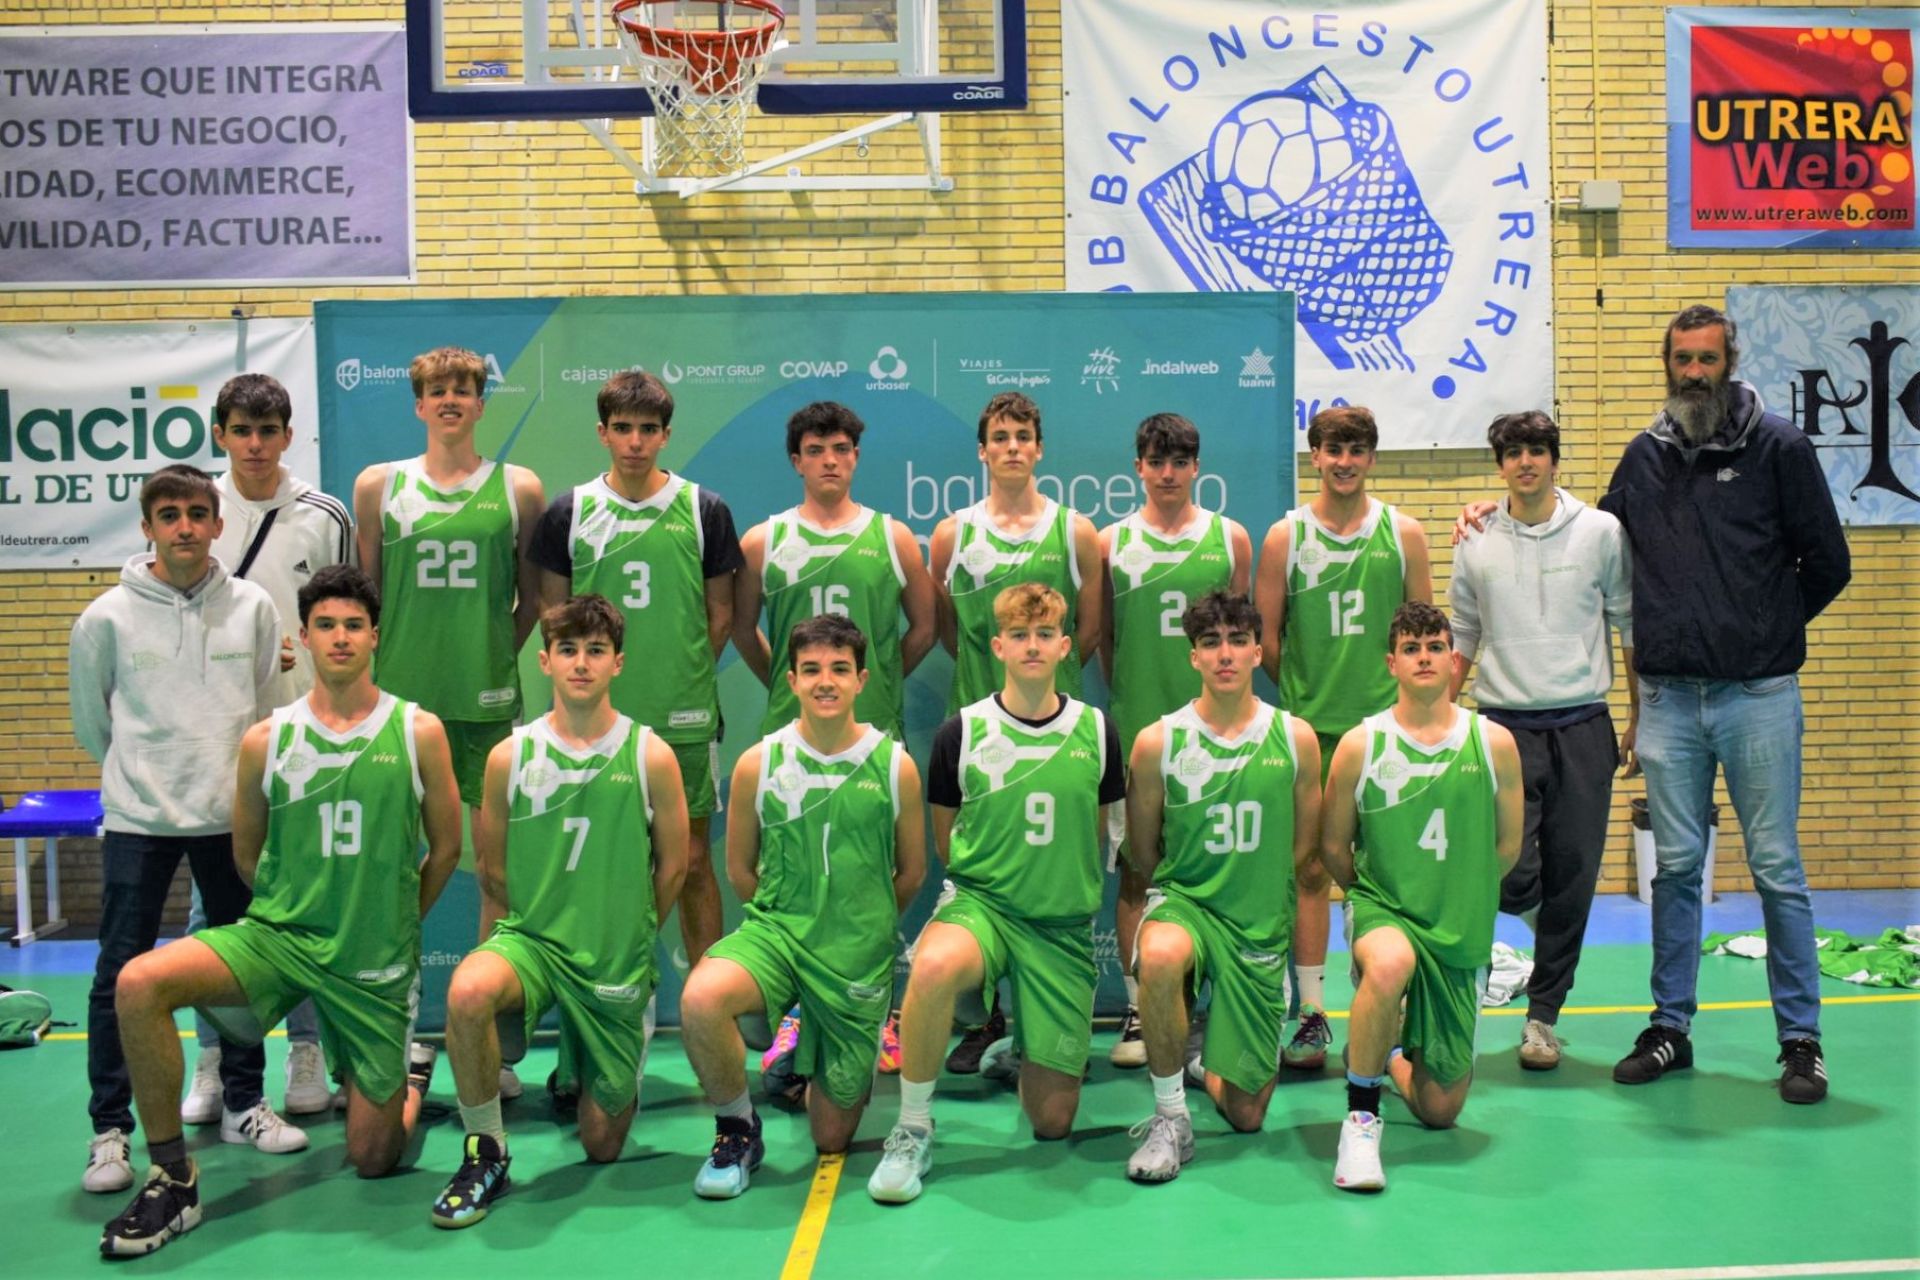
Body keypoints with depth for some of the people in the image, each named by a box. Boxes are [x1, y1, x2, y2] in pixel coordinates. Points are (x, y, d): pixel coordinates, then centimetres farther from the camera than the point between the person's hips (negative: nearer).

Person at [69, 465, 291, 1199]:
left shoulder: (253, 608, 1)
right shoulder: (108, 617, -4)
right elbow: (91, 721, 6)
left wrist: (237, 773, 6)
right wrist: (139, 773, 11)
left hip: (231, 814, 2)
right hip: (138, 819, -2)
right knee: (121, 975, 0)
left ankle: (242, 1105, 25)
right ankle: (109, 1130, 10)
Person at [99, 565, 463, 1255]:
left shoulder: (417, 732, -4)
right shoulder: (265, 740, -1)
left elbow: (446, 847, 6)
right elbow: (247, 855, 12)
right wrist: (306, 914, 10)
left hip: (376, 964, -1)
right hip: (276, 936, 2)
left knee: (372, 1158, 4)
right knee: (140, 982, -26)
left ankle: (411, 1073, 40)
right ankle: (173, 1179, -11)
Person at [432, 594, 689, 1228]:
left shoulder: (651, 756, -7)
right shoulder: (510, 756, -4)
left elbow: (672, 867, 2)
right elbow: (492, 872, 6)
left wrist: (623, 938, 8)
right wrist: (526, 936, 3)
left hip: (617, 961, 0)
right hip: (528, 938, 0)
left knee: (602, 1145, 5)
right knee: (467, 991, -36)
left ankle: (621, 1070, 41)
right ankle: (486, 1155, -13)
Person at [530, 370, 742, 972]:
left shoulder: (704, 510, 3)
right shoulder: (569, 511, 4)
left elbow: (720, 613, 8)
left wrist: (685, 678, 3)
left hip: (684, 717, -1)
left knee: (691, 859, 5)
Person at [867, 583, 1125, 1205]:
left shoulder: (1096, 731, 0)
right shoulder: (963, 731, -4)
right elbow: (944, 838, 8)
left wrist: (1072, 889, 11)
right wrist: (984, 884, 3)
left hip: (1065, 924, 2)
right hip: (980, 902, -2)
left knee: (1052, 1120, 0)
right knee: (933, 968, -40)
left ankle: (1026, 1042, 35)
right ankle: (913, 1130, -18)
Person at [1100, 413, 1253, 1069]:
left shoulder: (1230, 538, 8)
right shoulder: (1111, 543, 6)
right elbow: (1100, 635, 11)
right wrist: (1126, 696, 5)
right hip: (1135, 726, 0)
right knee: (1135, 867, 2)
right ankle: (1138, 1010, 11)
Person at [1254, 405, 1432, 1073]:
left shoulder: (1403, 533, 6)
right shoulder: (1285, 536, 3)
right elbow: (1267, 636, 6)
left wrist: (1404, 696, 4)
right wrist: (1305, 695, 4)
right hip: (1309, 729, 0)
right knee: (1310, 870, 3)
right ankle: (1312, 1014, 11)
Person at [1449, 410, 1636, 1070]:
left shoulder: (1602, 532, 3)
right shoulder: (1477, 543, 6)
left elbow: (1632, 627, 7)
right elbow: (1460, 641, 13)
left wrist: (1640, 720, 5)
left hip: (1583, 726, 0)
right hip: (1504, 725, 0)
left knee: (1570, 881, 3)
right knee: (1508, 873, -11)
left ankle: (1542, 1017, 17)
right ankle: (1542, 919, 26)